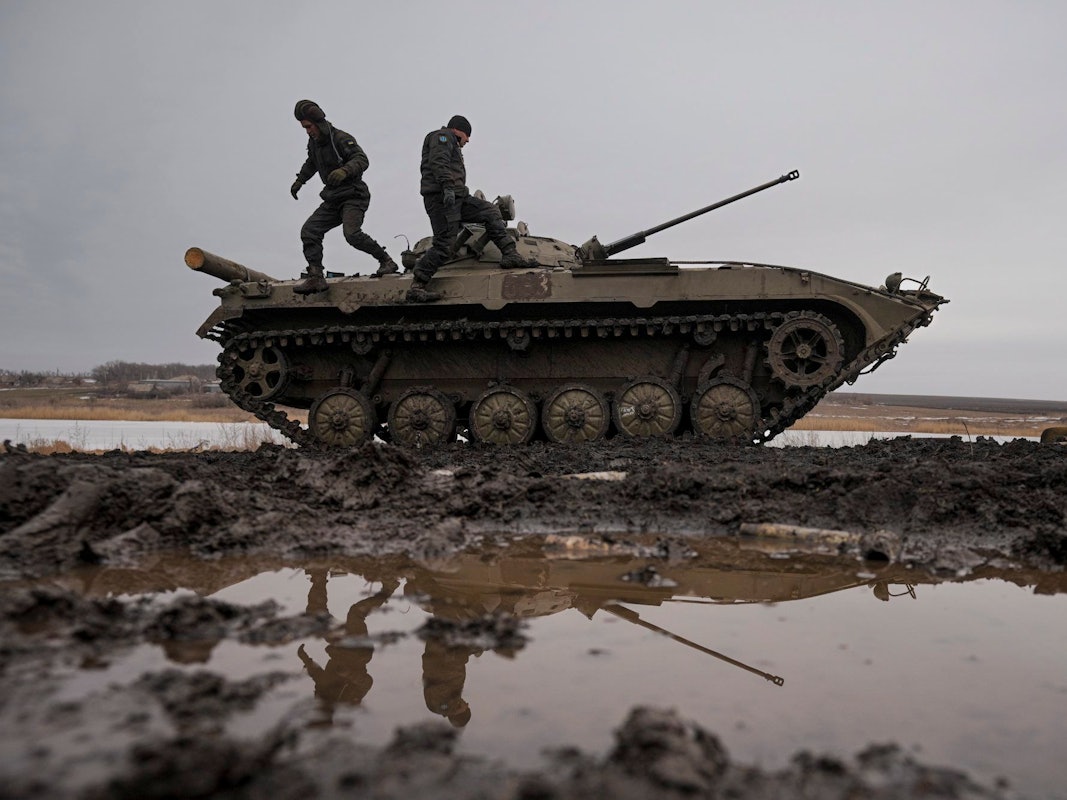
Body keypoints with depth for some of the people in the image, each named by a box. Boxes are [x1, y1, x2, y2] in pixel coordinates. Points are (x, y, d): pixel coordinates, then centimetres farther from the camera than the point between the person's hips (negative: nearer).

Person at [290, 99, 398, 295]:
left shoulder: (341, 138, -14)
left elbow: (362, 159, -28)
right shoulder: (314, 142, 12)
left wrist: (344, 170, -45)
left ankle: (386, 262, -12)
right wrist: (299, 180, 32)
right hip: (333, 200, 9)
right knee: (309, 231, -2)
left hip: (353, 196, -8)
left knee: (352, 233, -29)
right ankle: (316, 278, -3)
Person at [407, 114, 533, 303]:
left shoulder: (452, 145, 32)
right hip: (441, 197, -10)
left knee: (490, 211, 8)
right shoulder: (443, 136, 3)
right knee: (444, 245, -16)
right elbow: (438, 163, -15)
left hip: (456, 197, 10)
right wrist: (447, 187, -27)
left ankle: (510, 254, 3)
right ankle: (416, 287, -15)